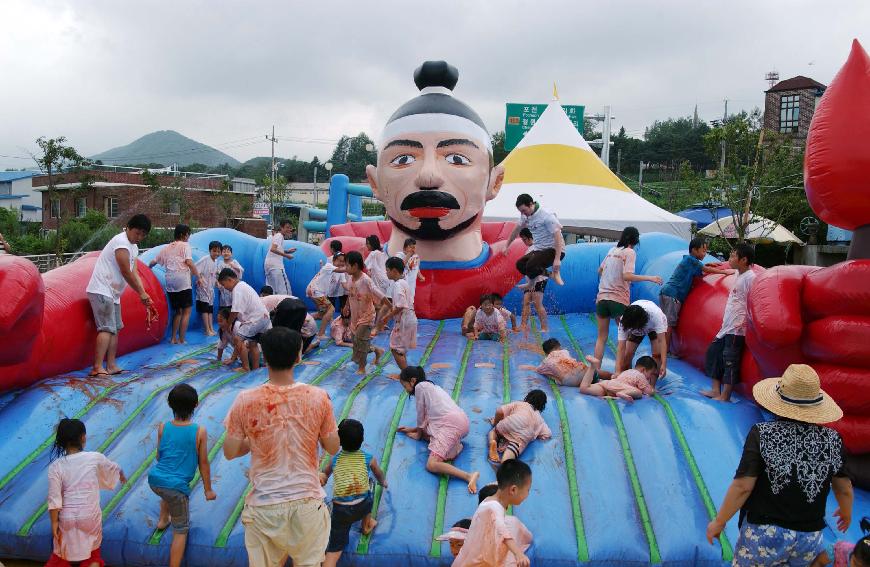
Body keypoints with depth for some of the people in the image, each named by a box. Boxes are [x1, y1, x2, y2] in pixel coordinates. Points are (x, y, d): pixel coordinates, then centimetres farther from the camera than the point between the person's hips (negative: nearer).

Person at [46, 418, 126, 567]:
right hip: (91, 516, 0)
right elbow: (113, 469, 14)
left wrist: (54, 522, 0)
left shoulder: (55, 466, -9)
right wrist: (122, 476, 36)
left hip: (67, 519, 0)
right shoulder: (95, 458, -7)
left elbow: (54, 499, -11)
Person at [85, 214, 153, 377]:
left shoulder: (133, 247, 14)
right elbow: (126, 272, -17)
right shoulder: (121, 243, -16)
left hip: (112, 293, 10)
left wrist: (144, 293, -3)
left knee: (115, 328, 11)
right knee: (107, 328, -15)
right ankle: (97, 368, -17)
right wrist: (141, 293, -11)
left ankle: (111, 366, 15)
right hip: (101, 290, -10)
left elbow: (134, 273, 9)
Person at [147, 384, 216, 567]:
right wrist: (208, 490, 9)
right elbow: (203, 463, -3)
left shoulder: (163, 428, -1)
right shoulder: (200, 432, -10)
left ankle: (163, 520, 52)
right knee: (181, 531, 8)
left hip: (155, 479, 5)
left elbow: (159, 456, 12)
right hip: (177, 486, -5)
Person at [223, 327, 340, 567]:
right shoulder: (318, 397, -12)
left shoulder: (246, 401, -12)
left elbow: (230, 452, -4)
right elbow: (333, 448, -3)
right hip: (307, 502, 0)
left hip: (264, 505, 0)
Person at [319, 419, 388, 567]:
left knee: (334, 549, 0)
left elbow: (324, 474, 33)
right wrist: (383, 483, 53)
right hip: (363, 507, 0)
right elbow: (380, 475, 33)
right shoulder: (368, 458, 11)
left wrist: (322, 478, 54)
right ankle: (367, 524, 45)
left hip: (340, 510, 0)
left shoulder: (334, 459, 12)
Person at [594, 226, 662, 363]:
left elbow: (600, 270, 23)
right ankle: (619, 369, -3)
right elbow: (627, 276, -18)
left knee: (601, 337, 11)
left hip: (602, 297, 6)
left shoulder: (612, 250, 13)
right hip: (618, 299, -6)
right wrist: (650, 278, -15)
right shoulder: (630, 252, -5)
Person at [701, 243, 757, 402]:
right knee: (713, 351, 12)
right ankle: (715, 390, 18)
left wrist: (743, 323, -20)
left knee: (730, 360, -4)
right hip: (727, 326, 10)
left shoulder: (750, 277, -15)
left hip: (737, 329, -10)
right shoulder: (740, 276, 14)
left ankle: (725, 396, 4)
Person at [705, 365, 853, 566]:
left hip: (764, 535, -3)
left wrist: (719, 521, -5)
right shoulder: (832, 440, -8)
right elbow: (844, 489, 5)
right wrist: (846, 512, 27)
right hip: (810, 539, 3)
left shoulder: (762, 434, -17)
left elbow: (742, 486, -18)